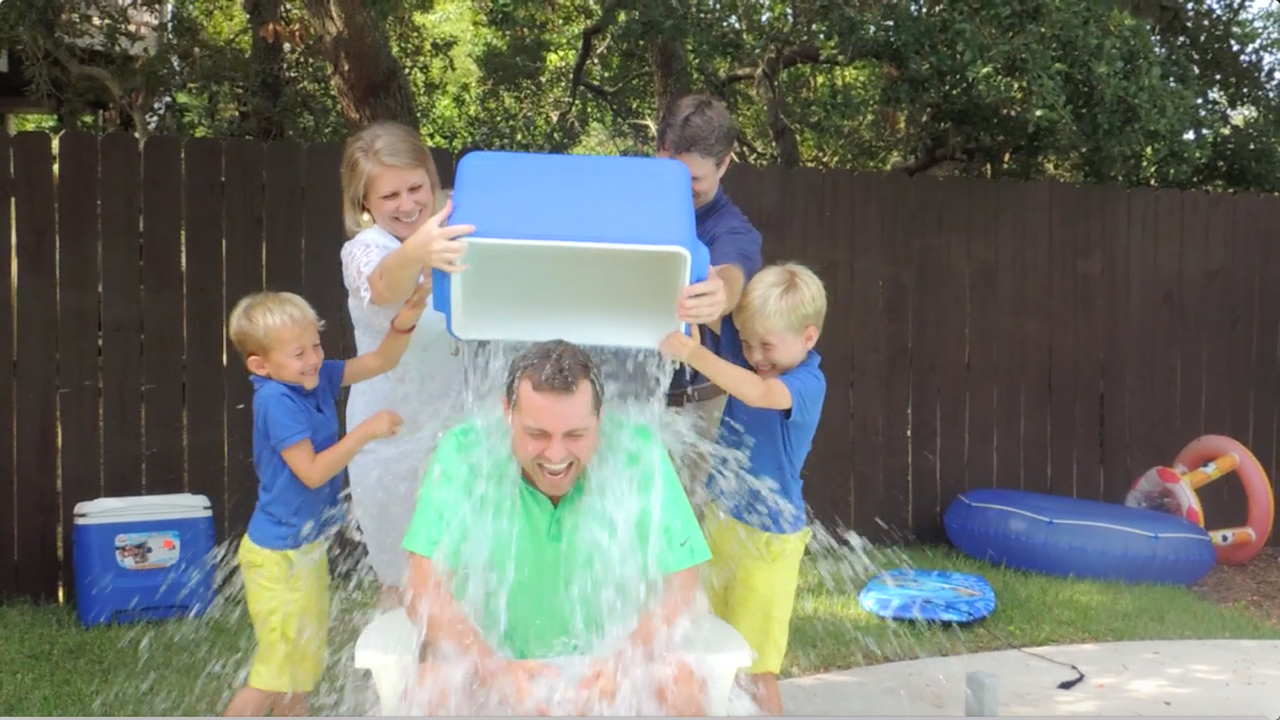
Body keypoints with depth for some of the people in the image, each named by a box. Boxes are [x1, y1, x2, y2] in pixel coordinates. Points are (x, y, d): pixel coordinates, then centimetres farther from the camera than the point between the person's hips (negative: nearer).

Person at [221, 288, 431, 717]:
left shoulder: (316, 378, -2)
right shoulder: (276, 400, -23)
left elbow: (380, 361, 2)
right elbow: (312, 472, -25)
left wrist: (405, 318, -14)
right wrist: (366, 431, -22)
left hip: (308, 546, 8)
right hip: (280, 555, -8)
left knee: (303, 657, 22)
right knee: (278, 671, 2)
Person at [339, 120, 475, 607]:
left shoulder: (452, 235, -4)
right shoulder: (364, 251, -18)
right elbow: (383, 287, -43)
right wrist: (416, 253, -65)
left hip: (455, 418, 3)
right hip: (393, 432, -3)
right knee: (402, 575, 15)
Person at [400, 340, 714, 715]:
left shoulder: (639, 455, -10)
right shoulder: (462, 454, -11)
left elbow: (679, 592, -9)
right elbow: (426, 591, -13)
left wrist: (622, 662, -27)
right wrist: (493, 669, -28)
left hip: (616, 671, 0)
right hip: (485, 668, 0)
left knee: (683, 685, -28)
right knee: (427, 686, -29)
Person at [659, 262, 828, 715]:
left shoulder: (807, 382, -21)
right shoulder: (748, 350, -2)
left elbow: (758, 393, -41)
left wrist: (691, 351, -46)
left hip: (768, 535, -7)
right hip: (721, 516, 7)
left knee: (755, 664, 4)